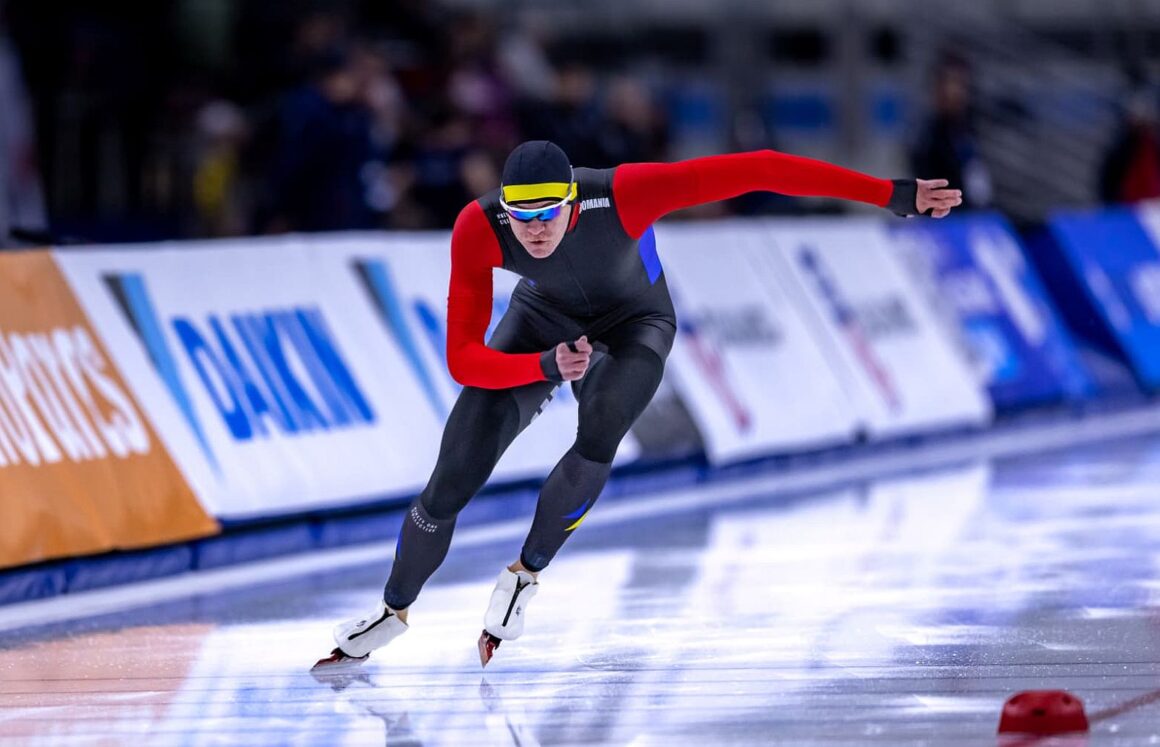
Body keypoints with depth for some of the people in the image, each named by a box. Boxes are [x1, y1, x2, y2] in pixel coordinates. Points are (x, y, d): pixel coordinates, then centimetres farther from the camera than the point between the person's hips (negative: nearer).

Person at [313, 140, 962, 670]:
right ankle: (395, 610, 23)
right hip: (543, 319, 1)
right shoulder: (477, 231, -34)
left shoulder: (623, 194, -41)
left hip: (633, 323, -1)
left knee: (597, 441, -34)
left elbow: (755, 170, -40)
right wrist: (546, 367, -49)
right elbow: (463, 360, -29)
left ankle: (526, 574, -6)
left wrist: (892, 194, -41)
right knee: (448, 491, -7)